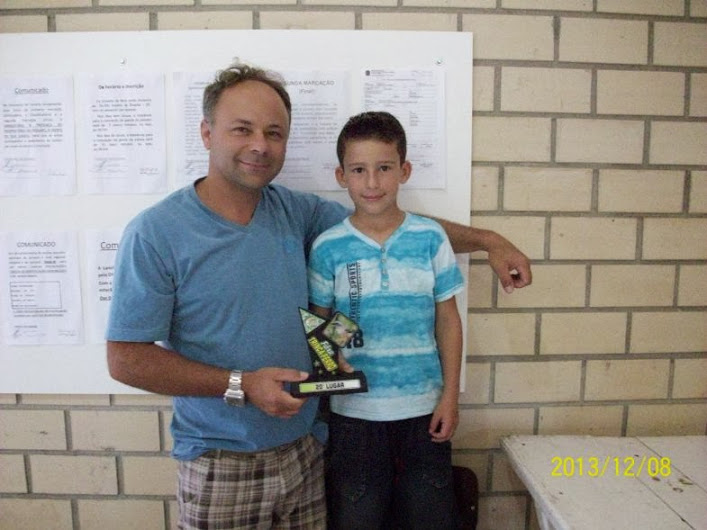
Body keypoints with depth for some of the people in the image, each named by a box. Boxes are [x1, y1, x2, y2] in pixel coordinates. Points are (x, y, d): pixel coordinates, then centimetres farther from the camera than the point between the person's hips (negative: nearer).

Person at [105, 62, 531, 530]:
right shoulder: (155, 233, -14)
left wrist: (486, 240, 4)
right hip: (221, 468, -3)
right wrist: (240, 385, -20)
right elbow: (126, 359, -13)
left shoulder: (295, 212, -1)